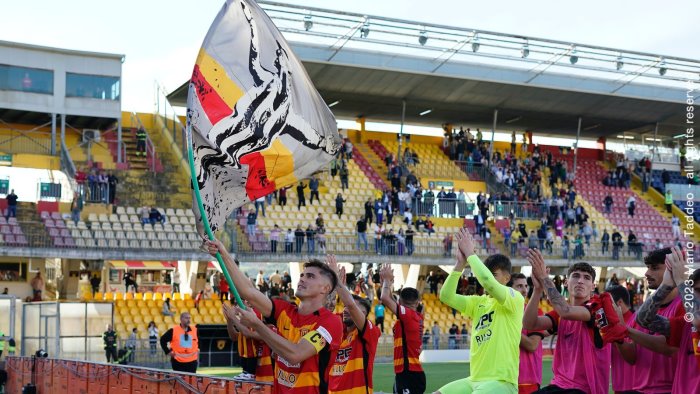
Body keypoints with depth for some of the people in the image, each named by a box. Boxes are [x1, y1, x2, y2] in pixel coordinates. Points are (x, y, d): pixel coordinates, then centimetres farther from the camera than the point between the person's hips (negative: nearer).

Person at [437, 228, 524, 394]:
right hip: (475, 379, 8)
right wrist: (460, 263, -5)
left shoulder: (515, 298, -6)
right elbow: (446, 296, 1)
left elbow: (488, 282, -25)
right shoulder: (478, 302, 13)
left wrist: (470, 254, -12)